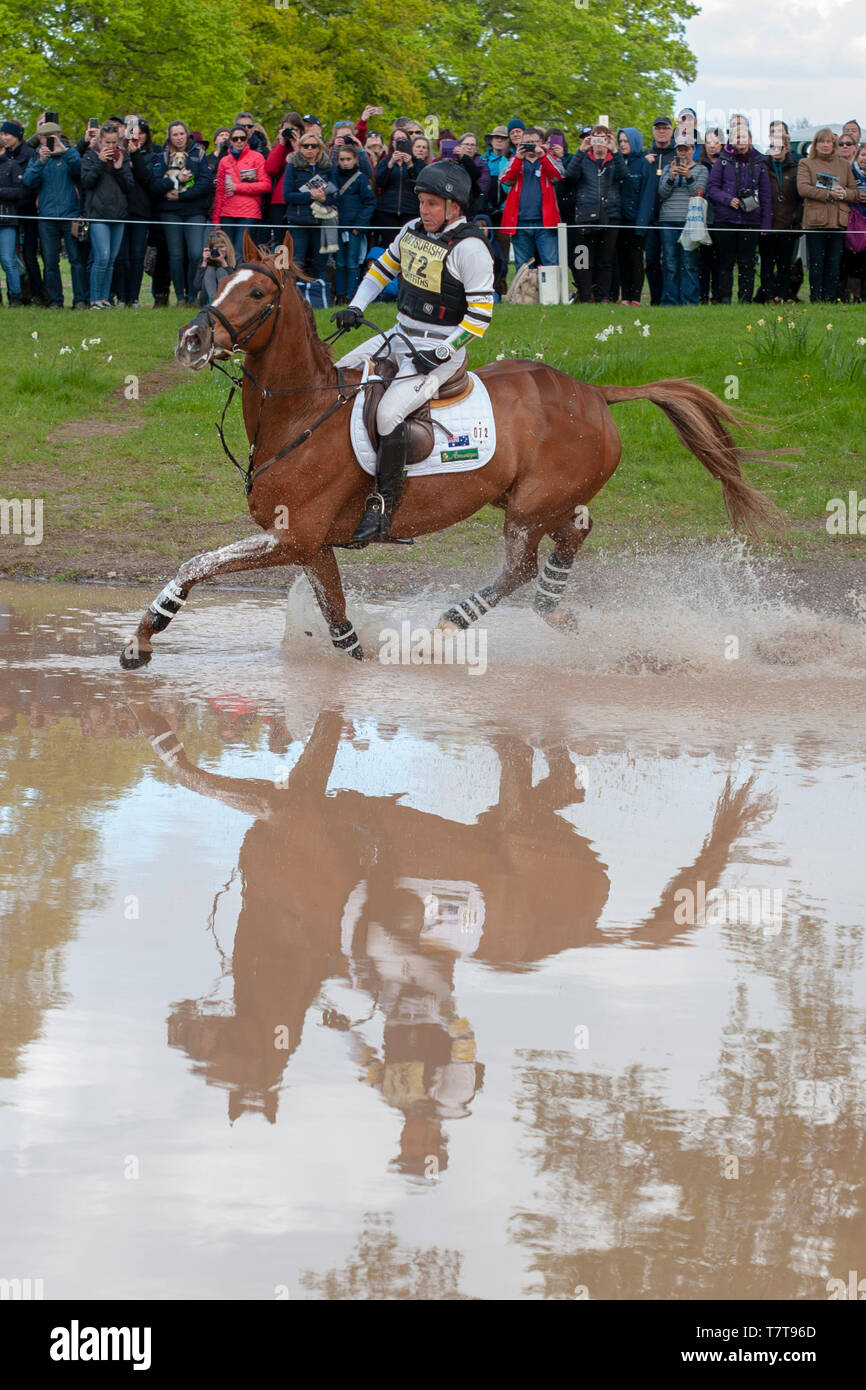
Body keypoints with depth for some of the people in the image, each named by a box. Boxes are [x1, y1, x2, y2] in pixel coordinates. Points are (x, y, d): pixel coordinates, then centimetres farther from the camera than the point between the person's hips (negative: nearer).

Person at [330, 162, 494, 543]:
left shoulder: (470, 247, -16)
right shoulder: (413, 232, 7)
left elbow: (481, 314, -18)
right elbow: (382, 268, 23)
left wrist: (440, 353, -22)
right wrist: (355, 308, 8)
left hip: (442, 350, -9)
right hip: (400, 337, 9)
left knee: (389, 412, -28)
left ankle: (383, 504, -20)